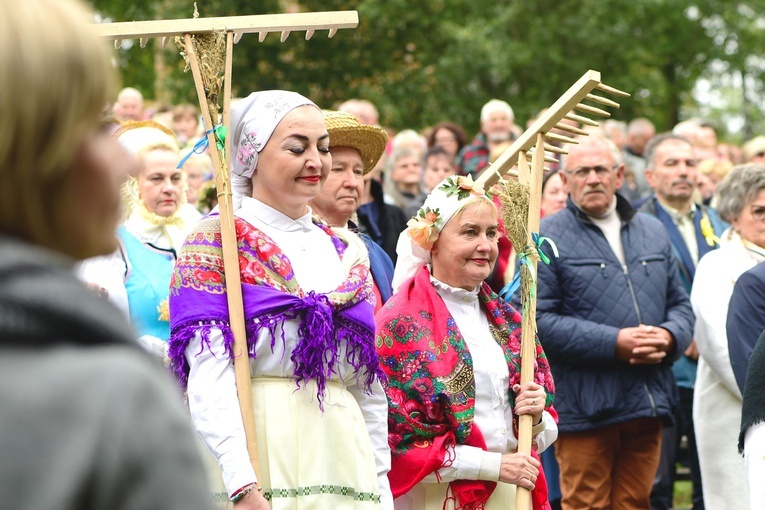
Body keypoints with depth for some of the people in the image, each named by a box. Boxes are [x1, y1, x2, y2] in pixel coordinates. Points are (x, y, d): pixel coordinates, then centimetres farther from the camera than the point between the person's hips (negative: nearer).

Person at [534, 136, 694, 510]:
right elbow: (539, 320, -13)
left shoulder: (652, 232, 16)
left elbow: (680, 304, 18)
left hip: (648, 406, 5)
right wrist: (613, 343, -18)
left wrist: (669, 336, -6)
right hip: (584, 407, -5)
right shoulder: (548, 238, -4)